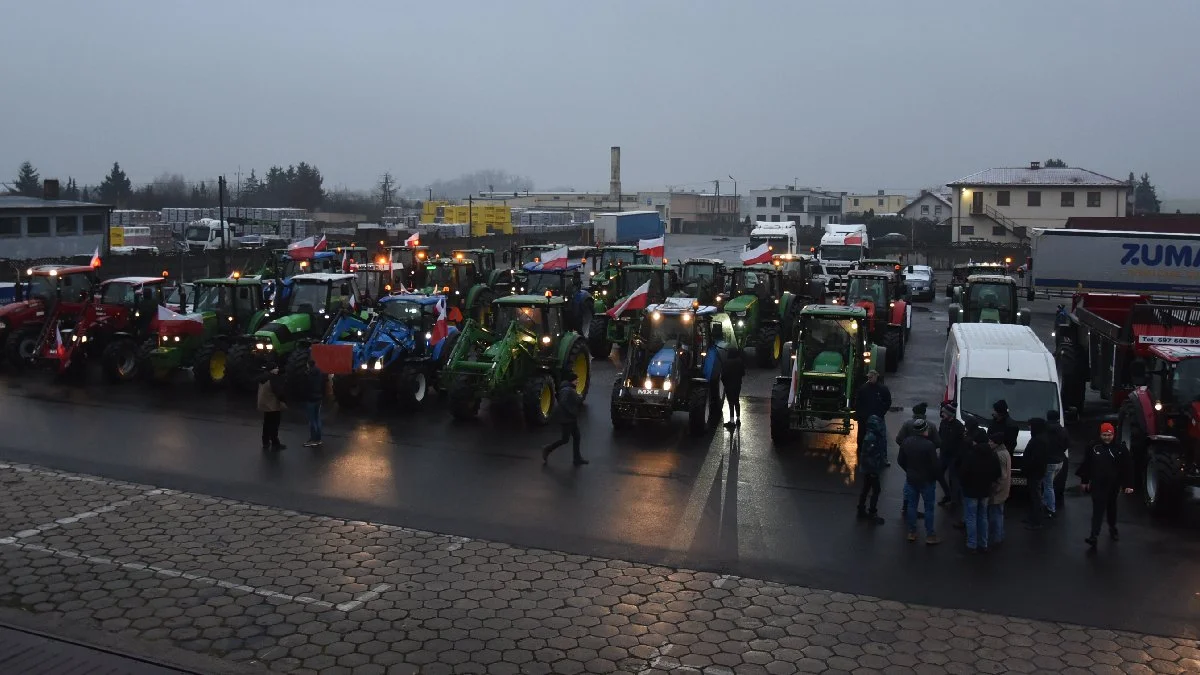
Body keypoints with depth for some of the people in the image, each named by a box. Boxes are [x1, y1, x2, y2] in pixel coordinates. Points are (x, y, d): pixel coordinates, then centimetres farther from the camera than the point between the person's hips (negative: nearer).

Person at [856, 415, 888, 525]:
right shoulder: (871, 437, -26)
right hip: (871, 469, -9)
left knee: (866, 489, 18)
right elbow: (867, 455, -25)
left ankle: (861, 511, 30)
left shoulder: (874, 435, 2)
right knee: (876, 490, 1)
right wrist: (873, 470, -21)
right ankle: (872, 515, 10)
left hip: (868, 469, 9)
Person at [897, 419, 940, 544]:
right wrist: (935, 477, -1)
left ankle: (912, 532, 21)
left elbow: (900, 460, 5)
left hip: (911, 479, 5)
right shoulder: (929, 445, -24)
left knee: (911, 505, 14)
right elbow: (935, 465, -20)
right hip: (927, 480, -5)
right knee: (929, 508, 6)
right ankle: (930, 535, 12)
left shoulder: (906, 442, -4)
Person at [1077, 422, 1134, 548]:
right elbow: (1086, 465, 4)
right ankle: (1094, 536, -13)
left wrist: (1128, 484, -9)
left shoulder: (1120, 448, -8)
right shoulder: (1094, 447, -4)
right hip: (1097, 484, -1)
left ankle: (1112, 529, 39)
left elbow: (1128, 467, -6)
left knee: (1112, 507, 18)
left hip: (1113, 484, 1)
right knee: (1098, 509, -7)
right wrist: (1084, 481, 7)